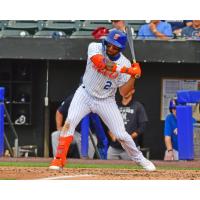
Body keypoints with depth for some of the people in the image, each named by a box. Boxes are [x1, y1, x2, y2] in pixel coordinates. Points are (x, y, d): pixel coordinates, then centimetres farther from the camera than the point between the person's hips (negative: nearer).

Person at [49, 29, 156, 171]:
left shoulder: (124, 63, -13)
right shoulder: (94, 48, -15)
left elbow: (124, 92, -14)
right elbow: (100, 63, -37)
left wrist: (134, 76, -28)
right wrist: (123, 69, -39)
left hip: (106, 100, 1)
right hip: (85, 94, -1)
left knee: (121, 134, -2)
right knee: (70, 121, -22)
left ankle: (139, 159, 23)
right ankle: (59, 160, -16)